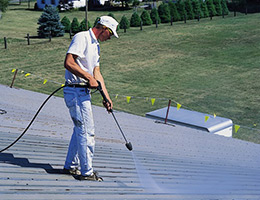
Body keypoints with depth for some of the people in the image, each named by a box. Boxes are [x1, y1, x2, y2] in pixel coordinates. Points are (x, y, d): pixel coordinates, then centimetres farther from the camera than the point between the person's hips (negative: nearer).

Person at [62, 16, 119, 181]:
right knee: (87, 132, -6)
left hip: (84, 92, 10)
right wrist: (89, 78, -22)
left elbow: (97, 73, 17)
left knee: (80, 130, 18)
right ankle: (87, 172, 3)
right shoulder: (81, 38, -11)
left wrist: (107, 98, 12)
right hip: (76, 91, -10)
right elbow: (68, 63, -22)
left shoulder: (96, 45, 19)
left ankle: (71, 166, 30)